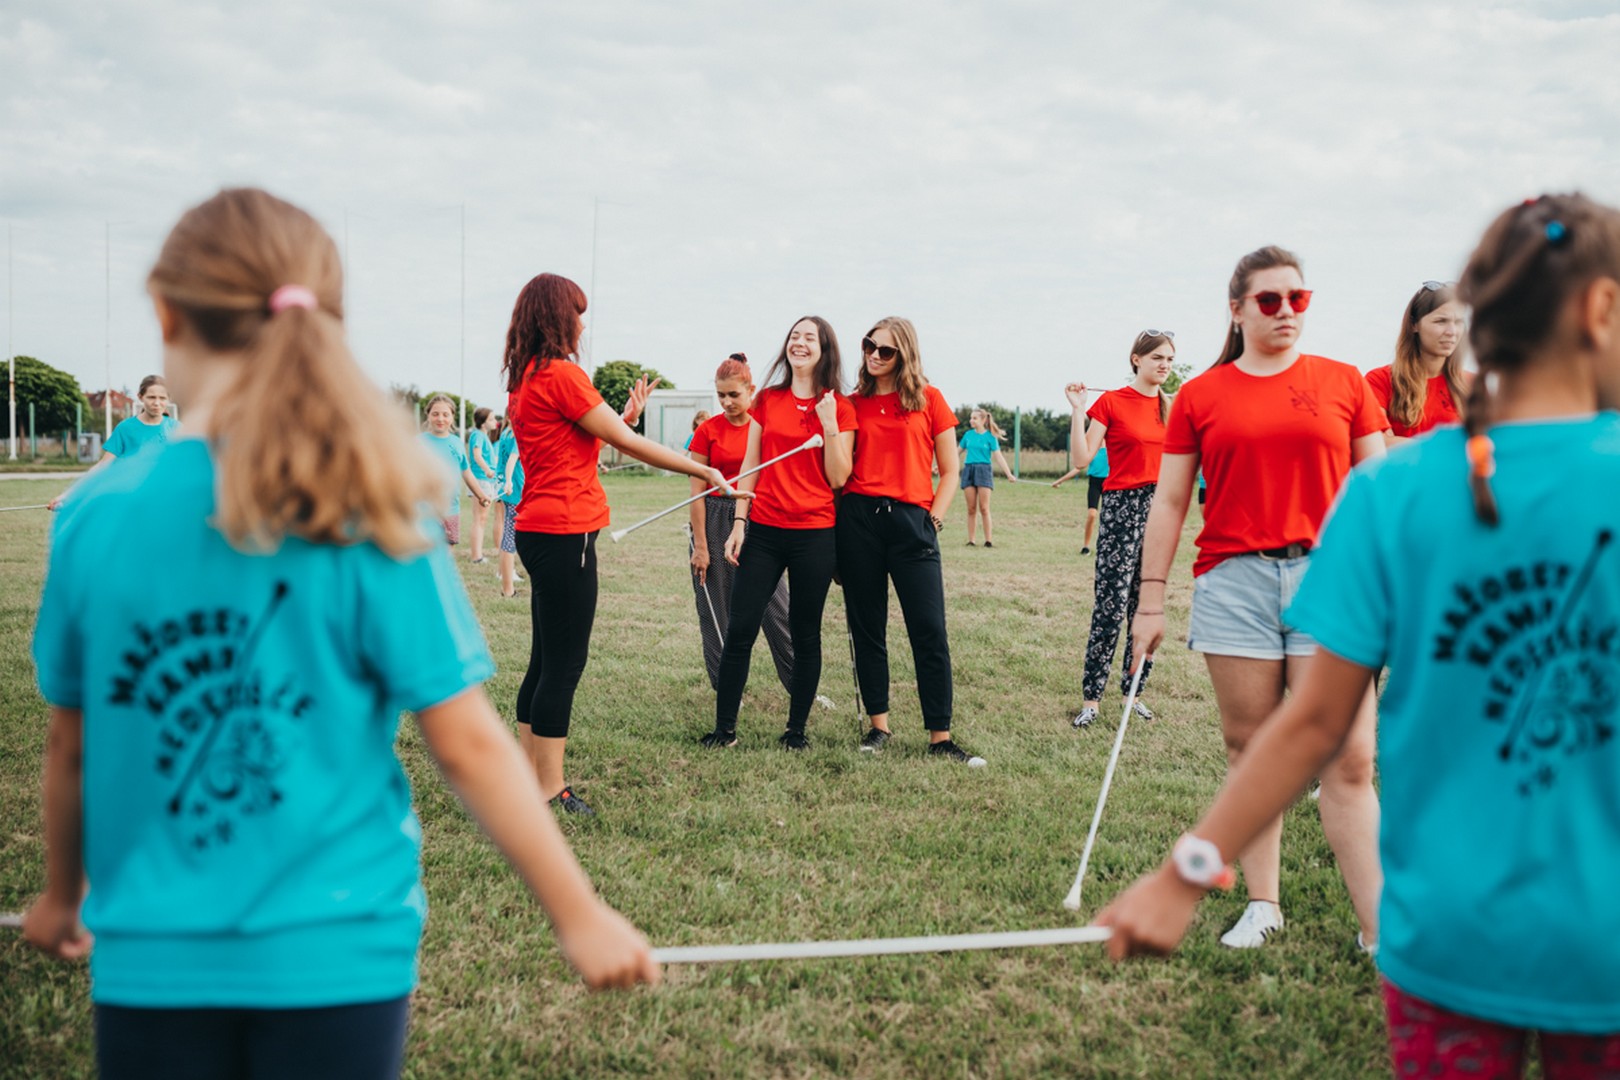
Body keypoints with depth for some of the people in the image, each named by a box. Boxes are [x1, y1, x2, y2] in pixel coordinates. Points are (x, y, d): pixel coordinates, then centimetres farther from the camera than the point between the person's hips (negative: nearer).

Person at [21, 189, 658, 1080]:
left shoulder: (95, 515, -6)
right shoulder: (373, 519, -13)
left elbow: (74, 742, 6)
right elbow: (464, 743, -11)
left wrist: (62, 894, 24)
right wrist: (579, 915, -2)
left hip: (150, 960, 2)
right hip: (336, 954, -1)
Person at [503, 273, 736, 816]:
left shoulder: (525, 378, 15)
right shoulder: (561, 374, -14)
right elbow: (626, 443, -11)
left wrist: (625, 418, 17)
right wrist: (704, 471, -4)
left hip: (538, 528, 10)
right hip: (564, 532, -10)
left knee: (546, 659, 15)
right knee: (564, 663, -4)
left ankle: (530, 777, 20)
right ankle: (550, 790, 1)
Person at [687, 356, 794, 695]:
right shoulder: (707, 431, -2)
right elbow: (697, 491, -2)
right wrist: (700, 546, -6)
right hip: (716, 521, -1)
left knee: (776, 607, 1)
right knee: (718, 612, 4)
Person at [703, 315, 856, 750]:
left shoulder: (839, 408, 1)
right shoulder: (767, 400, 8)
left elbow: (838, 478, -4)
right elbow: (750, 466, 9)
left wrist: (829, 425, -14)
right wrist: (739, 523, 3)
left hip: (814, 534, -2)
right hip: (763, 530, 2)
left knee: (805, 633, 5)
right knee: (739, 628, -2)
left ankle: (797, 729, 16)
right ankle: (724, 728, 8)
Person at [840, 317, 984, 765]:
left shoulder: (928, 399, 6)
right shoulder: (854, 403, 10)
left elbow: (949, 470, 7)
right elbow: (840, 470, 13)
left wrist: (935, 517, -3)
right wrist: (840, 516, 0)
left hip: (911, 520, -2)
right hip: (858, 518, 2)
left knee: (930, 631, -6)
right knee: (867, 628, 6)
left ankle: (940, 737, -1)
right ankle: (879, 726, 17)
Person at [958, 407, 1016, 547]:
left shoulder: (990, 437, 0)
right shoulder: (968, 435, 9)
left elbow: (998, 456, -4)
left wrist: (1009, 474, -12)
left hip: (983, 471, -3)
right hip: (968, 470, 3)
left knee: (984, 508, -6)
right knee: (971, 509, 2)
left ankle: (988, 541, -2)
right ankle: (970, 540, 7)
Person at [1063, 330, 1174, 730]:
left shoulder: (1170, 405, 12)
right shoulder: (1111, 402, -3)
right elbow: (1081, 459, -8)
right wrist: (1077, 410, -15)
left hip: (1160, 506, 5)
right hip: (1122, 505, -5)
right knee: (1111, 605, -9)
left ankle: (1134, 690, 15)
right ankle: (1091, 698, -4)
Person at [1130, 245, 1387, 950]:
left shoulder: (1342, 383, 9)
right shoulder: (1200, 397, 8)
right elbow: (1169, 500, 11)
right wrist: (1151, 599, 8)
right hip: (1234, 579, 1)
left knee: (1348, 760, -5)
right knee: (1250, 750, 6)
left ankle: (1381, 930, -1)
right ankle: (1262, 905, 18)